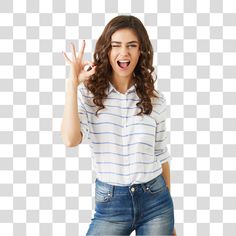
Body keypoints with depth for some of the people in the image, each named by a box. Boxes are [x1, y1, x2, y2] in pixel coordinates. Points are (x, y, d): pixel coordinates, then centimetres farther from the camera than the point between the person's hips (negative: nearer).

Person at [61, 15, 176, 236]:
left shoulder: (154, 99, 0)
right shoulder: (88, 93, -5)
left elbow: (161, 155, 8)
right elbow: (70, 140, -20)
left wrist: (168, 213, 13)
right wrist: (72, 84, -20)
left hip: (154, 200, 2)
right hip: (110, 202, -1)